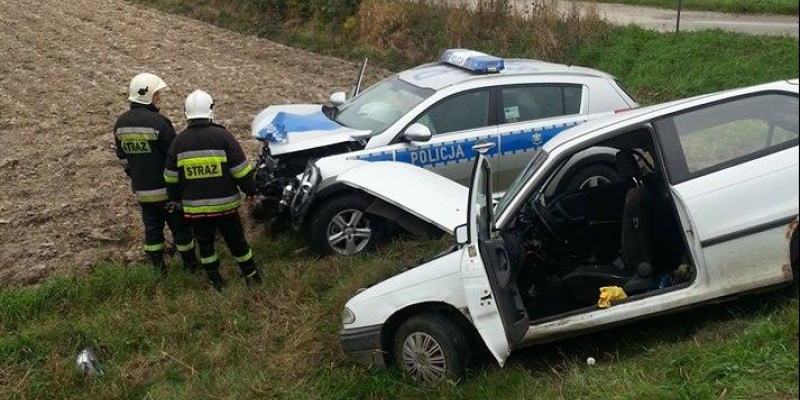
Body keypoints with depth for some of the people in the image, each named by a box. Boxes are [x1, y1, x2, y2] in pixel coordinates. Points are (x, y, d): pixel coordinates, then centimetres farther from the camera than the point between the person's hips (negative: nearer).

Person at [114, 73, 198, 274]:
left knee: (152, 227, 17)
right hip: (167, 188, -6)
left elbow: (122, 156, 12)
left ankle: (158, 267, 24)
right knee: (180, 226, 10)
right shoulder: (158, 122, -22)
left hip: (142, 189, 6)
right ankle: (190, 263, 23)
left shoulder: (121, 123, 1)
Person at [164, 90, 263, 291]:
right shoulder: (222, 136, -12)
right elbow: (241, 170, -10)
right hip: (225, 204, -1)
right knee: (236, 241, 14)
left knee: (205, 244, 18)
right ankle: (251, 276, 26)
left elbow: (171, 177, 6)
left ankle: (216, 281, 26)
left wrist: (176, 197, 21)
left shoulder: (179, 141, -2)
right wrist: (251, 191, 4)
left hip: (195, 207, 2)